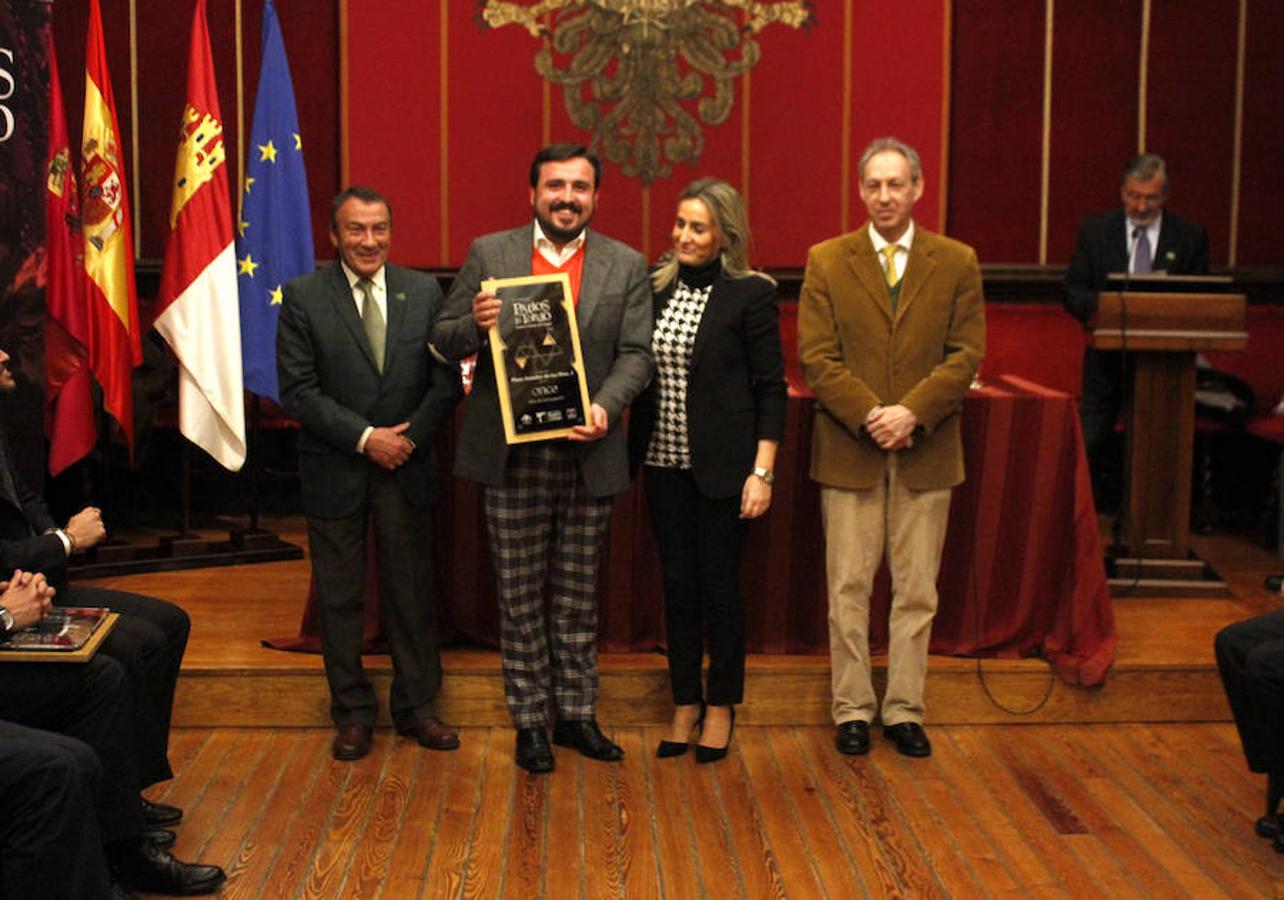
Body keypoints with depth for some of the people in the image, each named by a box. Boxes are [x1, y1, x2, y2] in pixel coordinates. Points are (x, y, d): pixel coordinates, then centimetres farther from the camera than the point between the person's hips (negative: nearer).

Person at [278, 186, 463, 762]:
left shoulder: (424, 292, 3)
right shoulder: (303, 298, -4)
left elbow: (447, 380, 1)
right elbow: (298, 391, -10)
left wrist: (410, 438, -11)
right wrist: (365, 438, -16)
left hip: (408, 468, 2)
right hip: (335, 471, -1)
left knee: (412, 591, 9)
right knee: (338, 596, 8)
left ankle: (415, 706, 23)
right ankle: (352, 713, 22)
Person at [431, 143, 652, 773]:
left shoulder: (626, 266, 4)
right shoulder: (489, 254, 3)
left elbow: (635, 355, -1)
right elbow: (444, 340, 4)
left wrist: (604, 406, -19)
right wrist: (475, 325, -19)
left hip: (586, 454, 1)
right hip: (512, 456, -1)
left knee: (578, 596, 11)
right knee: (521, 598, 7)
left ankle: (576, 715, 24)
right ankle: (529, 722, 18)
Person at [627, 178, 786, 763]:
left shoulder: (750, 294, -7)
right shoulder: (655, 288, 6)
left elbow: (770, 387, -6)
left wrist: (762, 472, -11)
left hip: (722, 465, -4)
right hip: (665, 462, 4)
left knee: (719, 584, 5)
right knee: (677, 584, 10)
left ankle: (721, 706, 20)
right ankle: (684, 702, 23)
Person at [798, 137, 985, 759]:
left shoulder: (957, 263, 4)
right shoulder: (826, 262, 3)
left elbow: (965, 355, -2)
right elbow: (817, 357, -3)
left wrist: (912, 413, -15)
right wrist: (868, 416, -15)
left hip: (926, 451, 1)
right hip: (849, 450, -1)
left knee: (917, 590, 7)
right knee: (848, 588, 4)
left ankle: (904, 710, 18)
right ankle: (852, 709, 16)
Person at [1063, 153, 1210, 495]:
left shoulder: (1190, 237, 4)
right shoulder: (1096, 230, 5)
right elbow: (1073, 293, 1)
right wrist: (1102, 305, -20)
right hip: (1107, 358, 0)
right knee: (1086, 446, -2)